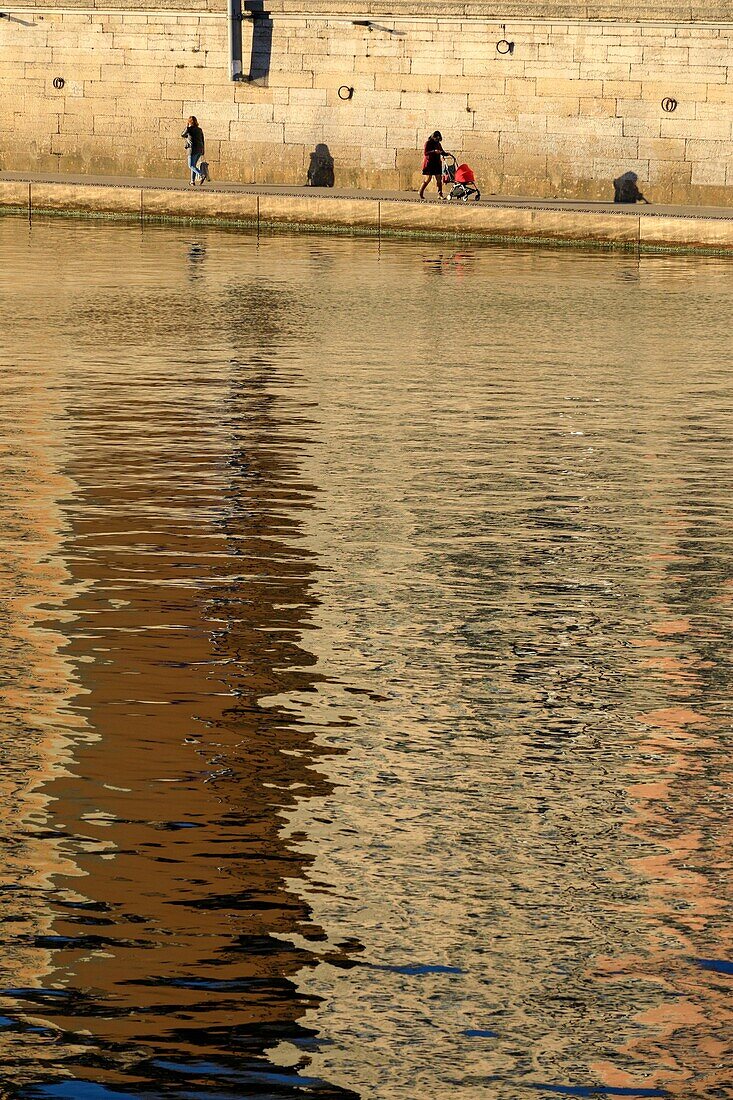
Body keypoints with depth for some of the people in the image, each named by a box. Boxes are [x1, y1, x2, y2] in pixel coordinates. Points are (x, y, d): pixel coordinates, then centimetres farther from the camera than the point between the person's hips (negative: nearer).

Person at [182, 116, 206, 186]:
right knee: (193, 165, 15)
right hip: (200, 149, 7)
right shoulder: (199, 129, 12)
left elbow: (182, 135, 7)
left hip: (193, 149, -7)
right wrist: (203, 152, 18)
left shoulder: (189, 129, -7)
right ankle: (193, 181, 12)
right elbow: (202, 140, 14)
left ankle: (202, 175, -23)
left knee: (191, 166, -3)